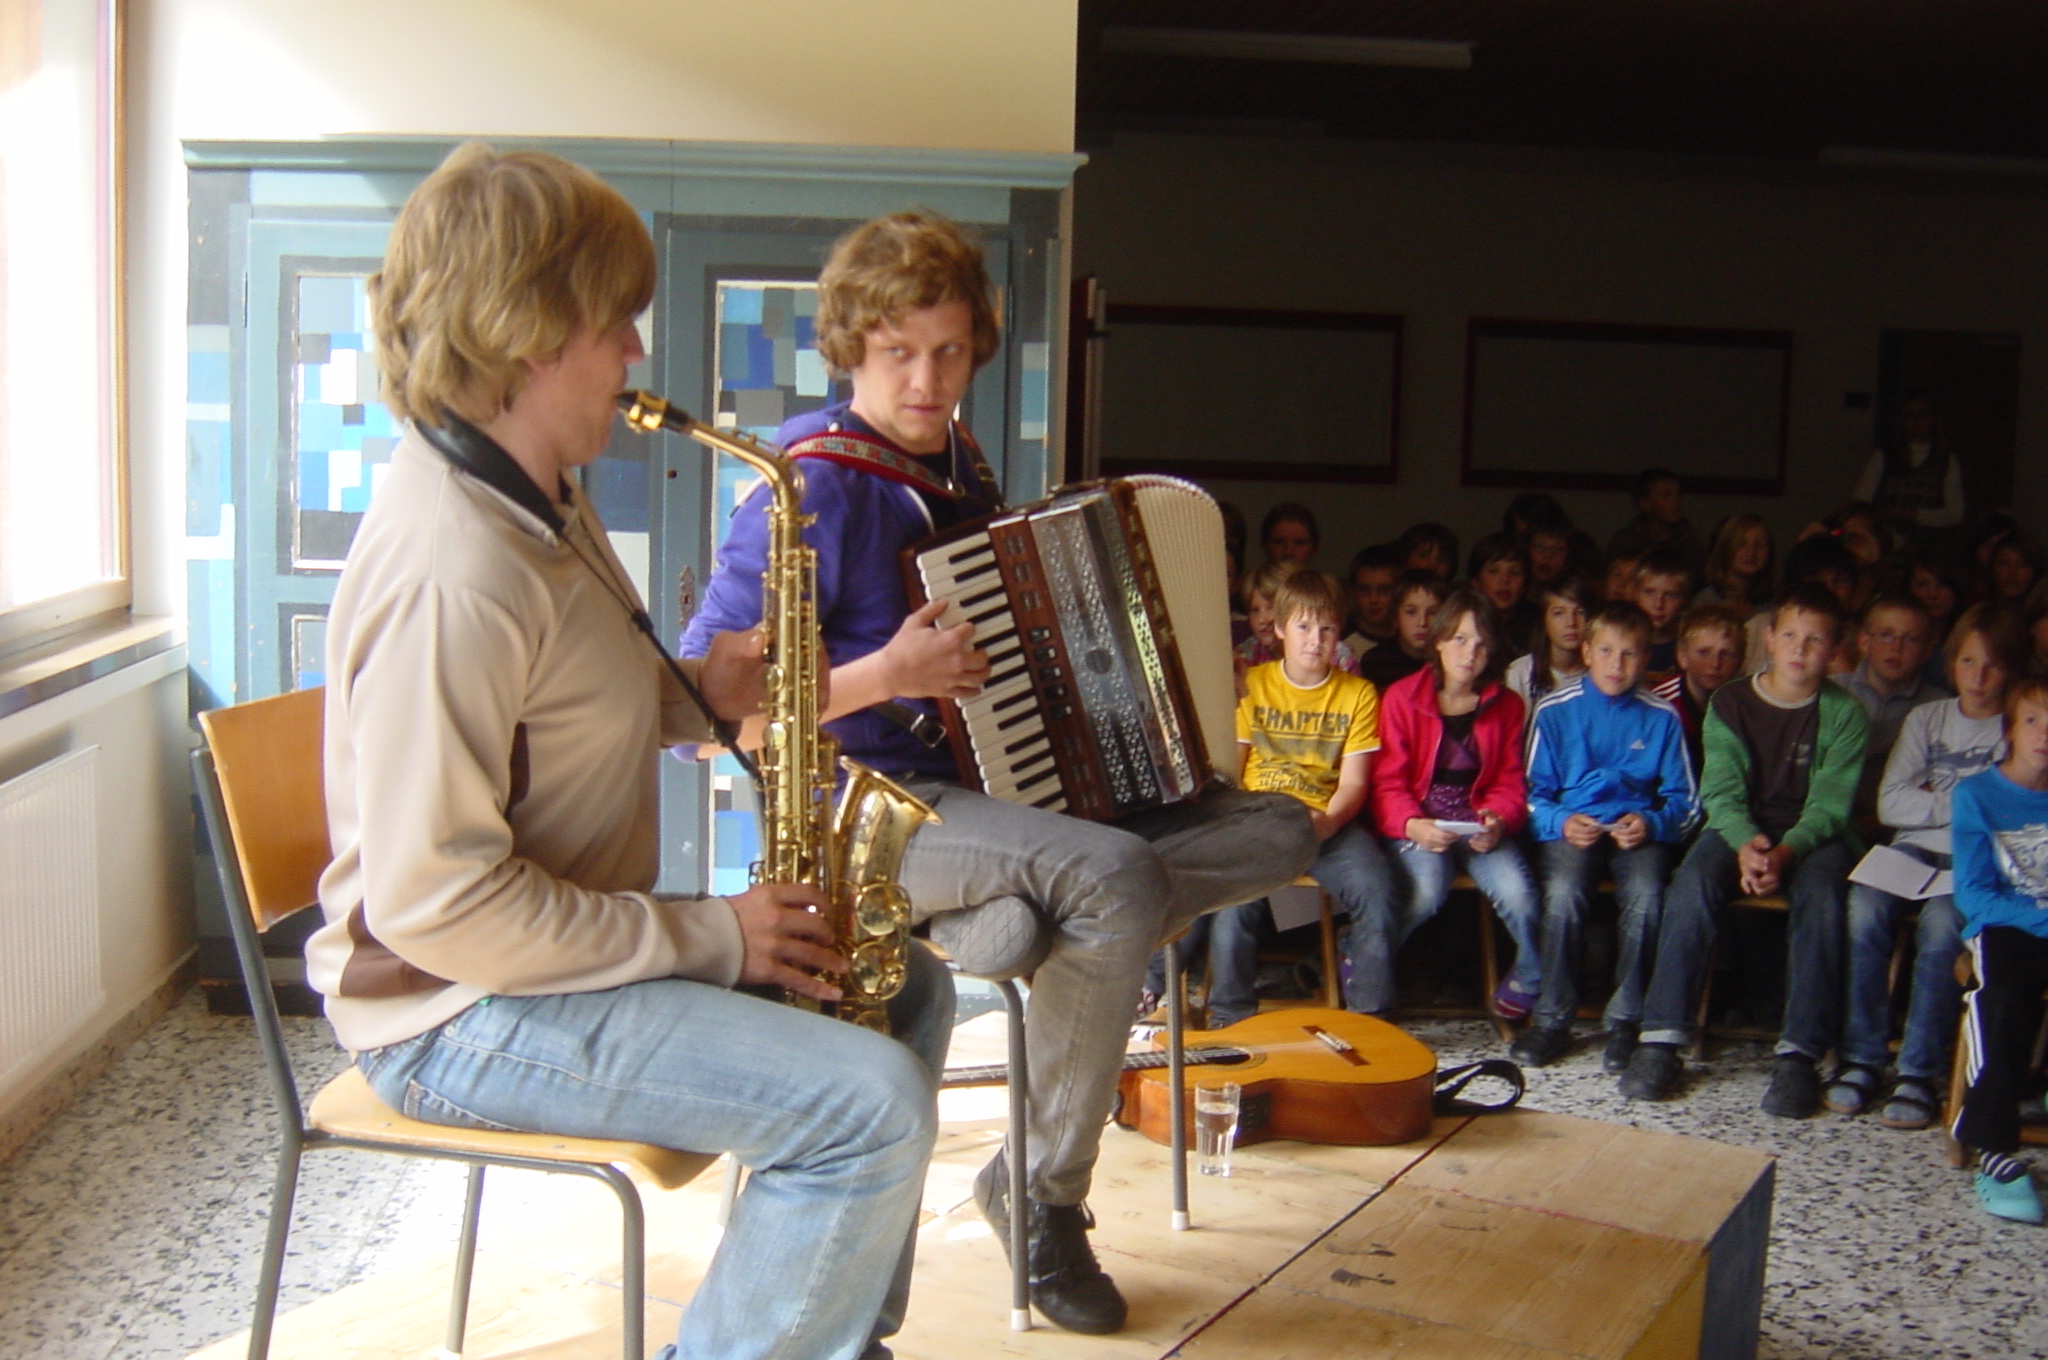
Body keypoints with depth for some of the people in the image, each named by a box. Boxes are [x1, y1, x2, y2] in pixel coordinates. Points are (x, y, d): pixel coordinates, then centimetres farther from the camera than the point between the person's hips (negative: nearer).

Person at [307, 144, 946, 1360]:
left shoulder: (539, 497, 8)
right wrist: (709, 938, -21)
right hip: (460, 1016, -11)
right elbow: (434, 904, -28)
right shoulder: (452, 571, -26)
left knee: (908, 990, 17)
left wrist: (697, 693, -1)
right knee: (871, 1106, -23)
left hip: (578, 936, 11)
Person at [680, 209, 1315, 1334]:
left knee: (1280, 833, -2)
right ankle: (1045, 1197, -17)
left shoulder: (959, 466, 11)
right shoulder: (819, 485, -13)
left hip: (995, 788, 8)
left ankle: (1020, 927, -16)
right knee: (1117, 877, -34)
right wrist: (883, 676, -26)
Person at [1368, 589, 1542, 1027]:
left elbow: (1510, 783, 8)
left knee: (1518, 895, -27)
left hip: (1478, 823, 3)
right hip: (1417, 823, -2)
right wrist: (1413, 825, -25)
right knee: (1427, 889, -35)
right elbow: (1388, 782, -4)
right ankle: (1361, 963, -9)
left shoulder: (1506, 705, 8)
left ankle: (1529, 987, 3)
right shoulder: (1402, 698, -1)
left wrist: (1498, 823, -15)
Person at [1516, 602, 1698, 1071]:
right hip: (1571, 827, 0)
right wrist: (1561, 823, -14)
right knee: (1562, 892, -31)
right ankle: (1551, 1019, -16)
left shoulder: (1661, 717, 7)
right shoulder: (1555, 710, 5)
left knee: (1646, 895, -31)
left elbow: (1684, 799, 9)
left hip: (1638, 830, 1)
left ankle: (1627, 1022, -15)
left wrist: (1652, 824, -11)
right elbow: (1533, 793, 6)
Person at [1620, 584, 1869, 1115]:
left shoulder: (1843, 714, 1)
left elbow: (1830, 803, -8)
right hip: (1740, 827, 1)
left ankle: (1800, 1053, -33)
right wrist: (1746, 843, -26)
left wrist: (1786, 851, -27)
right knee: (1694, 881, -30)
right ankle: (1662, 1039, -31)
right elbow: (1722, 790, -5)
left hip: (1814, 833, -1)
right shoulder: (1730, 703, 4)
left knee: (1822, 893, -33)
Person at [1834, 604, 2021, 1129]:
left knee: (1942, 923, -35)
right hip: (1916, 847, 3)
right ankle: (1861, 1060, -24)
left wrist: (1933, 800, -8)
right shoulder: (1926, 718, 15)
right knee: (1865, 907, -30)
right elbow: (1890, 804, 4)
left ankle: (1921, 1074, -30)